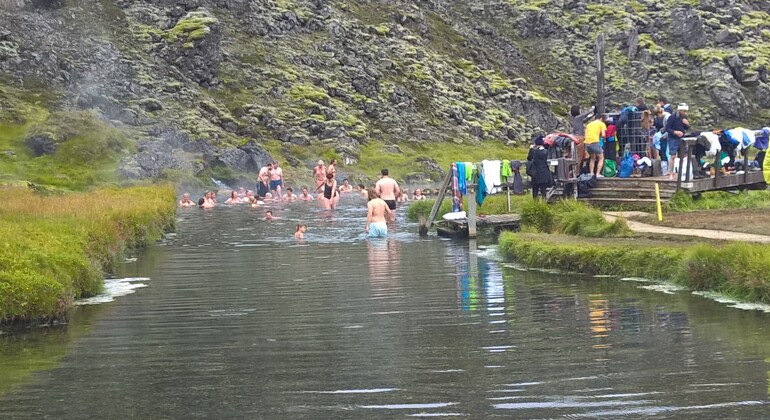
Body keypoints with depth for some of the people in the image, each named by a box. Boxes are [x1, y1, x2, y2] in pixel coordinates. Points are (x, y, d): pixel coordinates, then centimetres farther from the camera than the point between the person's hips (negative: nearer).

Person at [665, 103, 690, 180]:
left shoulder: (684, 117, 6)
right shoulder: (672, 117, -14)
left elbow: (687, 128, 15)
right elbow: (667, 129, -14)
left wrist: (687, 124, -8)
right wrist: (675, 132, -29)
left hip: (682, 139, 6)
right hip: (673, 139, -6)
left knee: (682, 156, 8)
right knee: (672, 156, -8)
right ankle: (671, 174, -4)